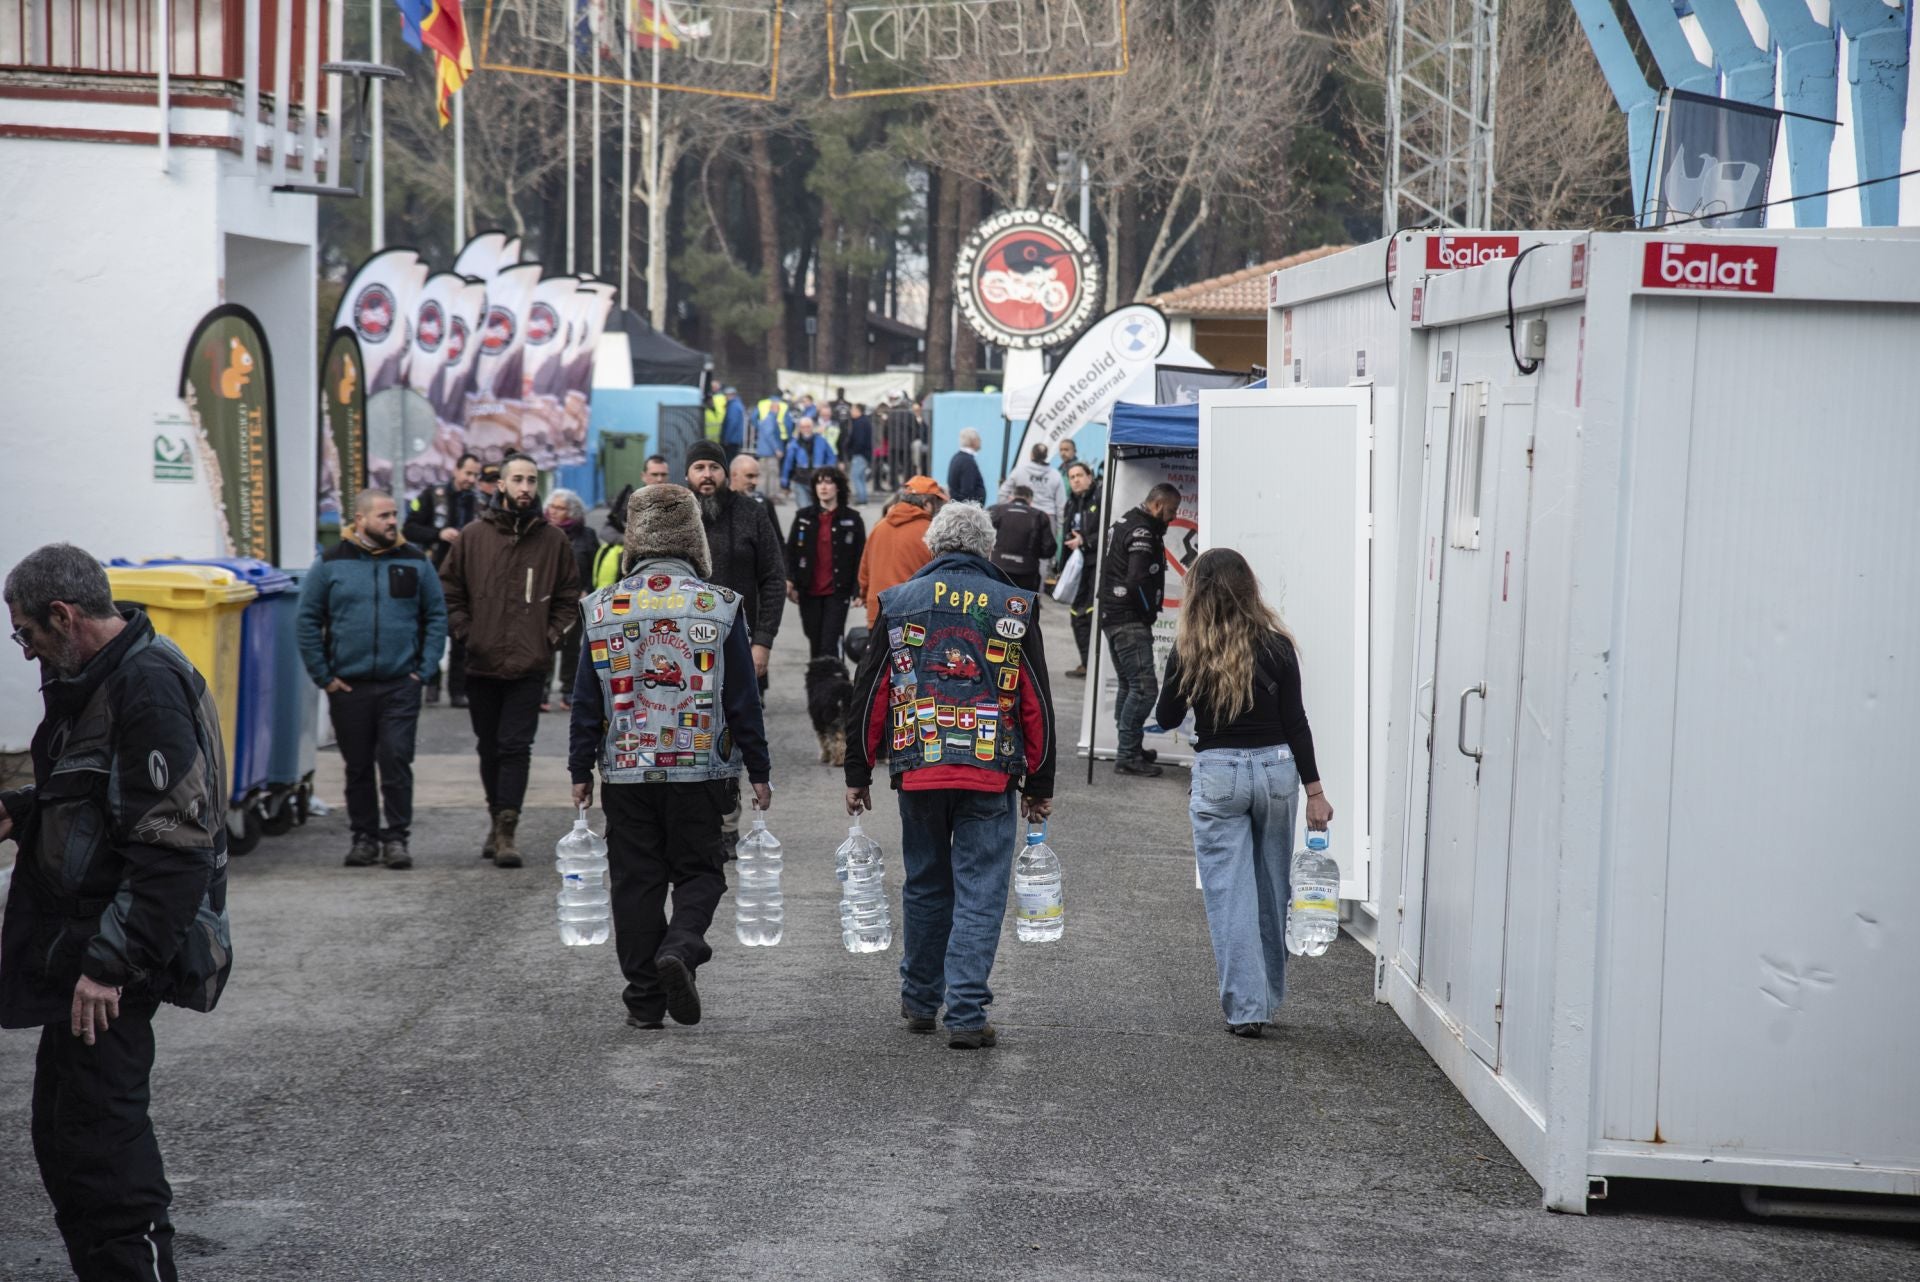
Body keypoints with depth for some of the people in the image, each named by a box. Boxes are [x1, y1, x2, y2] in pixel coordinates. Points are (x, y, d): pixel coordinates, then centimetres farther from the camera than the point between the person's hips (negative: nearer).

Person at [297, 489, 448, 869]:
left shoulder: (415, 562, 7)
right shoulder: (331, 563, 3)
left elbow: (436, 617, 9)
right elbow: (307, 622, 4)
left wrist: (424, 669, -1)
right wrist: (323, 676, -1)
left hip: (400, 685, 0)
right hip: (349, 686, 0)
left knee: (397, 762, -6)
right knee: (358, 767, 8)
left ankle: (396, 838, 0)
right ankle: (364, 837, 18)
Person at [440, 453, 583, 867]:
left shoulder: (552, 540, 3)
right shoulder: (474, 536, 3)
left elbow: (569, 597, 13)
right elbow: (450, 592, 10)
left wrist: (551, 635, 2)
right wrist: (464, 632, 0)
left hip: (529, 666, -2)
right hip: (482, 664, 2)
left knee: (515, 747, -9)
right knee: (490, 750, 11)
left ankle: (507, 829, -9)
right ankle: (501, 824, 23)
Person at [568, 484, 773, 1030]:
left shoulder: (603, 608, 0)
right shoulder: (720, 606, -4)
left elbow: (586, 700, 3)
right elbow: (743, 700, -2)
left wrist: (581, 770, 12)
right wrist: (759, 771, 6)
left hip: (626, 769, 1)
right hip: (702, 772, -1)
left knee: (636, 881, 8)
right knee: (699, 870, 12)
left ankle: (645, 998, 9)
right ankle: (681, 945, -15)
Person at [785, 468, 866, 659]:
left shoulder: (852, 519, 1)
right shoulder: (803, 516, 7)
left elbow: (861, 557, 1)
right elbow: (790, 551, 6)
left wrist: (858, 590, -6)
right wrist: (789, 581, -6)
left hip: (837, 593, -3)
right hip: (809, 592, 3)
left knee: (829, 646, -11)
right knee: (815, 644, 11)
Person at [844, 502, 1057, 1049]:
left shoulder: (898, 603, 6)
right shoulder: (1013, 608, 3)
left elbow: (868, 694, 7)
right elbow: (1037, 704, 4)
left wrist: (857, 773, 13)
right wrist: (1040, 786, 10)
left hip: (916, 772, 2)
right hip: (990, 776, -2)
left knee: (925, 885, 17)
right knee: (979, 893, 1)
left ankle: (920, 1001, 27)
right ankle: (966, 1015, -4)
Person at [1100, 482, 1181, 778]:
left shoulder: (1125, 524, 17)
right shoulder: (1142, 532, -16)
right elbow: (1138, 580, -24)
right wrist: (1150, 611, -8)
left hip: (1112, 617, 11)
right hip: (1130, 620, -11)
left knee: (1129, 685, 18)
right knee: (1144, 688, -12)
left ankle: (1130, 750, 26)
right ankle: (1128, 755, -12)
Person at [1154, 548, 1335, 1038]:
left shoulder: (1188, 651, -7)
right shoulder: (1276, 646, -5)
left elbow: (1167, 717, 4)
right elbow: (1295, 722, -3)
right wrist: (1315, 791, 2)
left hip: (1217, 775, -2)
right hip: (1276, 769, 2)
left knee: (1229, 893, 2)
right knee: (1272, 890, 15)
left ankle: (1245, 1006, -3)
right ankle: (1267, 998, 26)